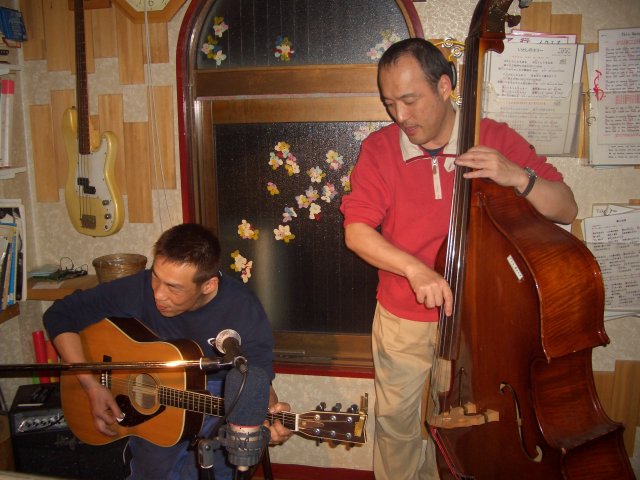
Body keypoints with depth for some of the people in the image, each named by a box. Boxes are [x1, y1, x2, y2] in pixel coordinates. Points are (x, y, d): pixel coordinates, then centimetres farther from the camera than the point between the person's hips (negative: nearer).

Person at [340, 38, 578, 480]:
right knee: (395, 424, 17)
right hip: (403, 321, 1)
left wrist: (518, 177, -27)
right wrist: (414, 268, -29)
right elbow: (356, 231, -14)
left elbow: (566, 210, -8)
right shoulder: (379, 149, -7)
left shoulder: (497, 141, -8)